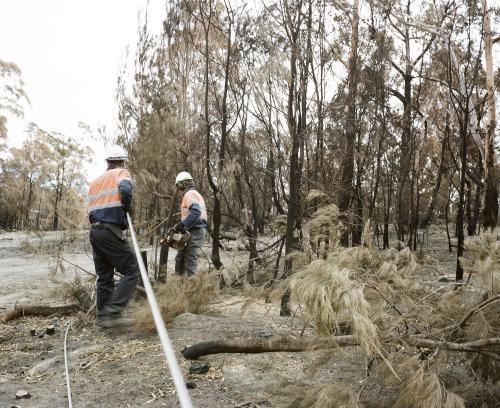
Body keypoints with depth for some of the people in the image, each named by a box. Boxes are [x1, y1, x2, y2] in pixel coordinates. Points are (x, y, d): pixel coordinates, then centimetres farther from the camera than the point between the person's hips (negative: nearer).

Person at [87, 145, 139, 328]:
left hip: (95, 230, 8)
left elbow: (90, 208, 17)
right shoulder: (121, 173, 2)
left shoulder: (95, 181, 24)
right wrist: (128, 207, -7)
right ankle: (112, 313, -12)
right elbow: (125, 189, -21)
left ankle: (103, 316, 18)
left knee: (104, 275, 14)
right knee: (131, 271, -4)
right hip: (110, 231, -8)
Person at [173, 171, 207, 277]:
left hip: (194, 231, -11)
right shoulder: (195, 194, 22)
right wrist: (180, 225, 12)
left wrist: (181, 226, -23)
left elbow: (195, 212, -26)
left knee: (190, 259, -9)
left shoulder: (189, 194, -10)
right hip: (196, 230, 11)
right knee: (180, 257, 18)